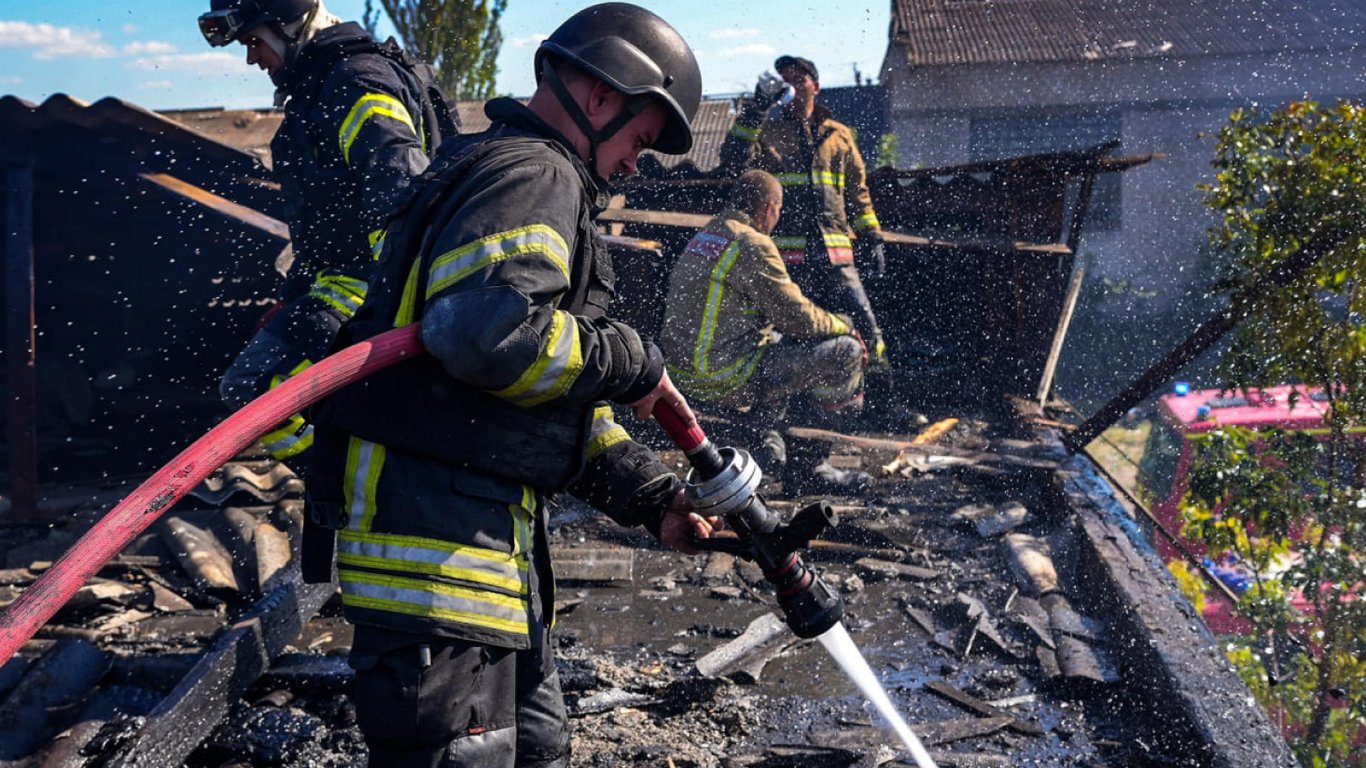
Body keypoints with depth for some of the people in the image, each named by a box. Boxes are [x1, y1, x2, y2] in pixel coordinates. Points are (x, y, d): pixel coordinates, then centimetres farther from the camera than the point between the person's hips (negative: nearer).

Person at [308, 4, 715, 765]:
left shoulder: (537, 181, 24)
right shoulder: (534, 174, -10)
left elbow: (560, 398, 24)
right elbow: (490, 331, -30)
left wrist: (652, 493, 15)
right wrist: (632, 363, -13)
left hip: (490, 525, 11)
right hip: (435, 525, -11)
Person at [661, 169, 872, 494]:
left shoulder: (705, 235, 15)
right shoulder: (752, 244, -15)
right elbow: (796, 316, -14)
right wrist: (842, 326, 6)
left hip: (683, 369, 10)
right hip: (722, 378, -10)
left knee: (783, 344, 32)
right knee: (845, 351, -6)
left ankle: (765, 442, 24)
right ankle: (807, 465, 9)